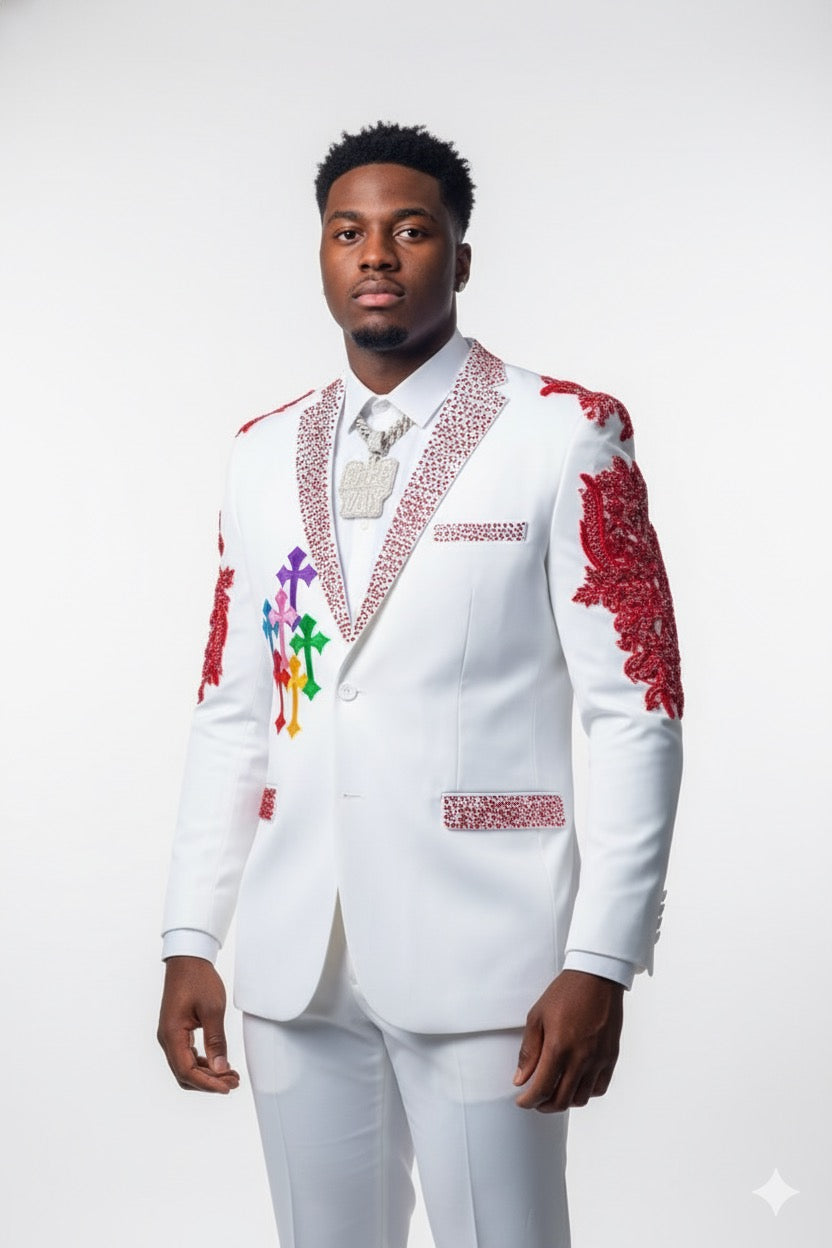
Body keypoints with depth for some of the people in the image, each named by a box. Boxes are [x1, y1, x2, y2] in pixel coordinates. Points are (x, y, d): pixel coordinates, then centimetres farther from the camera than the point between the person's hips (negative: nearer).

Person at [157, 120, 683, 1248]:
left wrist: (601, 962, -13)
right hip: (296, 958, 5)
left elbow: (636, 710, -6)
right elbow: (232, 712, 13)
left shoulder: (566, 435, -2)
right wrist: (190, 940, 7)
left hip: (478, 953, -4)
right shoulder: (265, 454, 13)